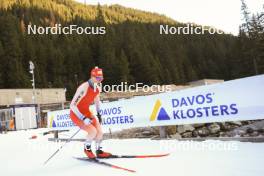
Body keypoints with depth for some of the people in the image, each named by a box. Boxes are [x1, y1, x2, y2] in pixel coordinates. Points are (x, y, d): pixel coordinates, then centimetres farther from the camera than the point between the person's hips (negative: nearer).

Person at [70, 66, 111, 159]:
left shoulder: (96, 88, -4)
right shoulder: (84, 87, -30)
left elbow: (97, 100, 18)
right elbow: (72, 105, -30)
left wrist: (99, 114, 15)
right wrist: (84, 119, -32)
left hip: (86, 112, 7)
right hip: (76, 114, -7)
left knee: (99, 130, -1)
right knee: (93, 131, -20)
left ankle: (99, 151, 22)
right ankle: (87, 149, 10)